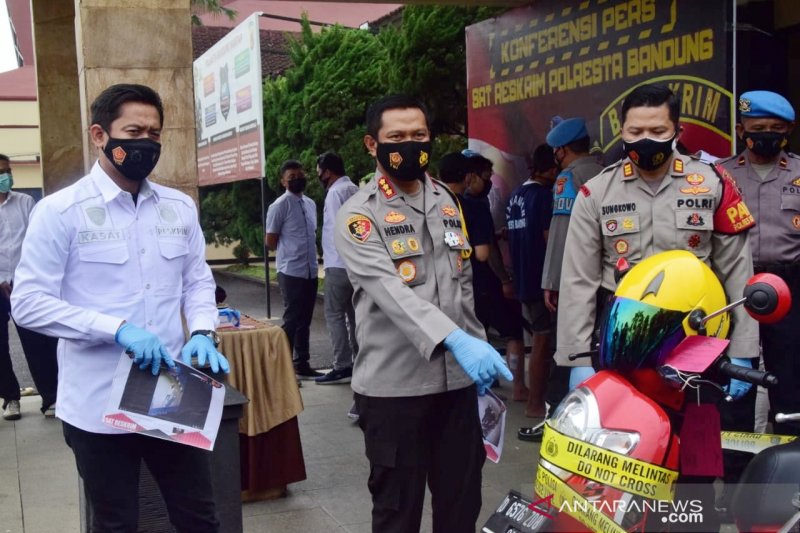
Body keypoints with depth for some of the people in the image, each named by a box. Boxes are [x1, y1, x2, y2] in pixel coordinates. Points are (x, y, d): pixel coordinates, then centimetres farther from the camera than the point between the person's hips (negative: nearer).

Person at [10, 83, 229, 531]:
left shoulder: (180, 207, 6)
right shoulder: (60, 211, -9)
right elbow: (29, 302, -12)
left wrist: (202, 332, -7)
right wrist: (117, 329, -22)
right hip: (100, 406, -4)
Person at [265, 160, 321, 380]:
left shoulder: (311, 204, 14)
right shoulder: (280, 206, -8)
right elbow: (270, 241, -7)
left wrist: (310, 256, 9)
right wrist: (289, 252, 3)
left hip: (311, 270, 7)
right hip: (291, 271, -7)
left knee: (304, 320, 12)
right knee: (292, 320, -4)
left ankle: (302, 364, 19)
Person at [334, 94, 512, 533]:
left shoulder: (447, 201, 12)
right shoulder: (359, 215, -8)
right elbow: (390, 291, -24)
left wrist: (477, 348, 13)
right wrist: (456, 340, -37)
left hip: (457, 379, 6)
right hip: (394, 384, -5)